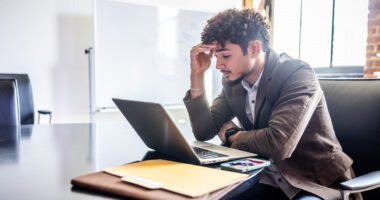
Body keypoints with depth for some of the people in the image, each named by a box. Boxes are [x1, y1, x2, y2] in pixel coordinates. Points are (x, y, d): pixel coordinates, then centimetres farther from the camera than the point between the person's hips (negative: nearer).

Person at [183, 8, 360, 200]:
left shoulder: (297, 74, -20)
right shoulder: (233, 81, 1)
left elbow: (279, 143, -32)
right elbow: (204, 132, 0)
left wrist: (233, 134, -13)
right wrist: (197, 74, -8)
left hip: (316, 183, -5)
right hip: (268, 180, 6)